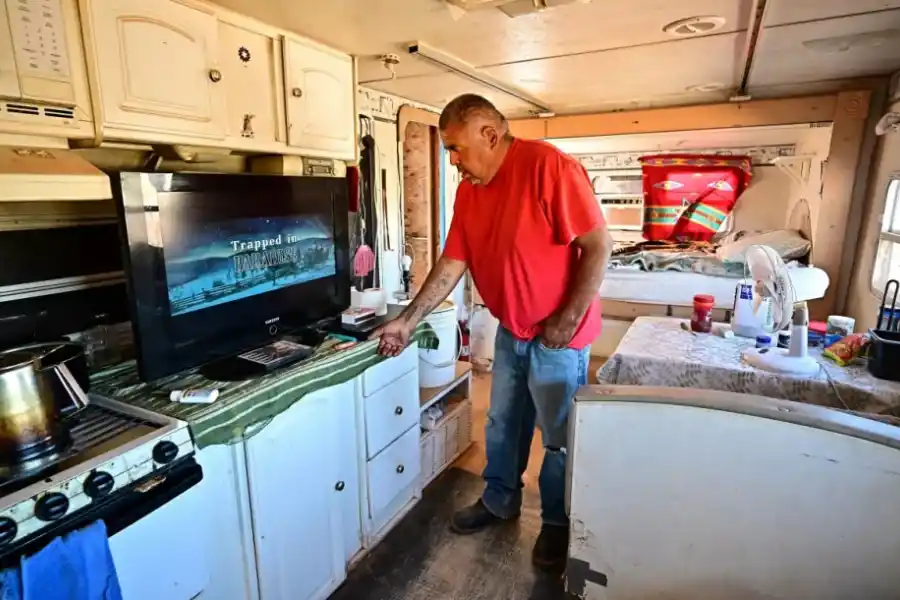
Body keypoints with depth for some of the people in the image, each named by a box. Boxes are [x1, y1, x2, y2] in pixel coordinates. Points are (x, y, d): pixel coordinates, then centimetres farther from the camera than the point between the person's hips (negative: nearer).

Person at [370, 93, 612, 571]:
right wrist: (408, 320, 0)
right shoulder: (468, 190, 1)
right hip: (510, 330, 7)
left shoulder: (549, 167, -21)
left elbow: (598, 246, -20)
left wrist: (568, 319, -19)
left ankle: (557, 522, 33)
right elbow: (452, 263, 3)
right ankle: (500, 499, 42)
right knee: (502, 423, 20)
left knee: (560, 437, 10)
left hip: (556, 334, -6)